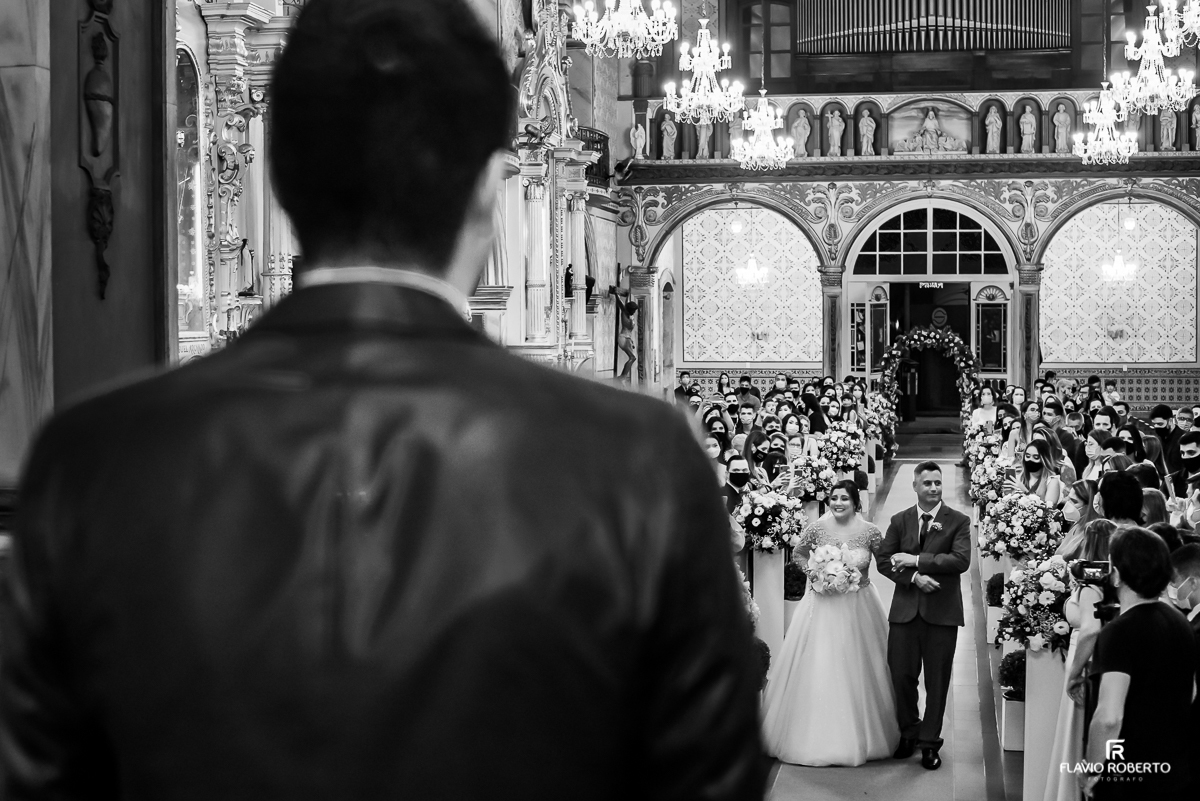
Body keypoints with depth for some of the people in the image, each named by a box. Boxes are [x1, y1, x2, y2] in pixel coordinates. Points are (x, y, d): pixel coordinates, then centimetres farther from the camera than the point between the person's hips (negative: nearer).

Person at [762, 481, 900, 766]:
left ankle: (861, 738, 19)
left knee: (857, 673, 6)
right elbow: (797, 554, 12)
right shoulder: (816, 528, -4)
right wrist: (810, 570, -6)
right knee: (817, 671, 1)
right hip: (822, 607, 0)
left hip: (858, 610, 0)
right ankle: (814, 737, 12)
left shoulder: (869, 532, -6)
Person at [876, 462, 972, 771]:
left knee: (937, 680, 4)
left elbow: (961, 560, -14)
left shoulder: (959, 521, 0)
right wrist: (914, 577, -14)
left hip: (942, 611, -2)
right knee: (902, 675, 4)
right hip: (905, 609, 2)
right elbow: (883, 560, 2)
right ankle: (908, 733, 24)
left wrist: (916, 560, -16)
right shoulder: (899, 521, 8)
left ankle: (929, 742, 15)